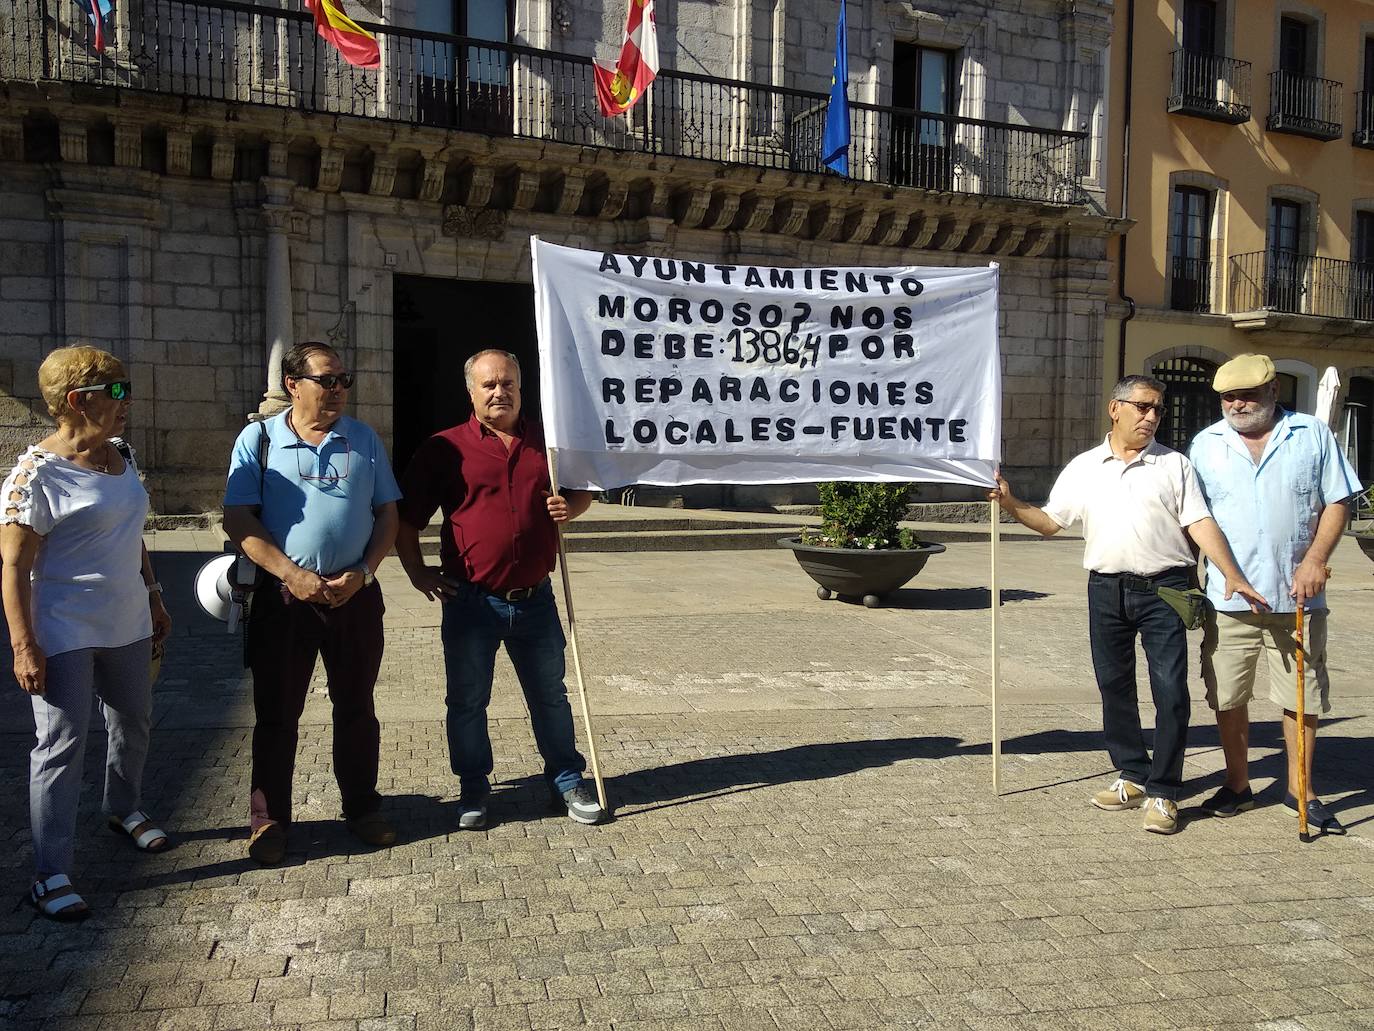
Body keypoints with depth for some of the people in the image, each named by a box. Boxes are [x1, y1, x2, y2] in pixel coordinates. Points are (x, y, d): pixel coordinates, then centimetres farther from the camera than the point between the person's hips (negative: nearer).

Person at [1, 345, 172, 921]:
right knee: (62, 746, -2)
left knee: (133, 723, 21)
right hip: (64, 635, -7)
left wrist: (153, 598, 19)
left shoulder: (122, 456, 5)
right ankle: (50, 876, 9)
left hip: (126, 626, 8)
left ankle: (125, 810, 46)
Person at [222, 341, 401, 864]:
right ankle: (268, 820, 19)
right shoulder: (258, 439, 0)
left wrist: (364, 572, -8)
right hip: (284, 597, -2)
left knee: (357, 707, 11)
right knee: (276, 712, 6)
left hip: (355, 595, 2)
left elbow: (387, 513, 7)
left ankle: (362, 809, 26)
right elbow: (238, 520, -6)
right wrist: (290, 574, -15)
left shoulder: (364, 439, 7)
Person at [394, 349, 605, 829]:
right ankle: (472, 790, 26)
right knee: (467, 702, 9)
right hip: (471, 602, -2)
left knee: (551, 696, 13)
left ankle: (568, 782, 26)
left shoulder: (548, 442, 7)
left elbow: (583, 491, 19)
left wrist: (571, 507, -3)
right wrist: (419, 574, -4)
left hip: (535, 600, 2)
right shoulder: (444, 448, -2)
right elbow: (405, 518, 2)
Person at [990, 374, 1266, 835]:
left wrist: (1232, 576, -14)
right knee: (1114, 687, 10)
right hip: (1107, 589, 3)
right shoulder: (1083, 468, 9)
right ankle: (1134, 776, 25)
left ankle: (1163, 792, 4)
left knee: (1170, 691, -6)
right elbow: (1050, 521, 11)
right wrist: (1012, 504, -5)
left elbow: (1200, 524, -3)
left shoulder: (1174, 465, 4)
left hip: (1163, 589, -2)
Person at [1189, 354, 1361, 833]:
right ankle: (1237, 785, 24)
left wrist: (1315, 560, -12)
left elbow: (1336, 503, 2)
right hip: (1227, 598, 1)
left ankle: (1299, 789, 24)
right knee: (1228, 698, 7)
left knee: (1302, 698, 8)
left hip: (1297, 596, -1)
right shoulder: (1205, 444, 5)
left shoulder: (1313, 435, 2)